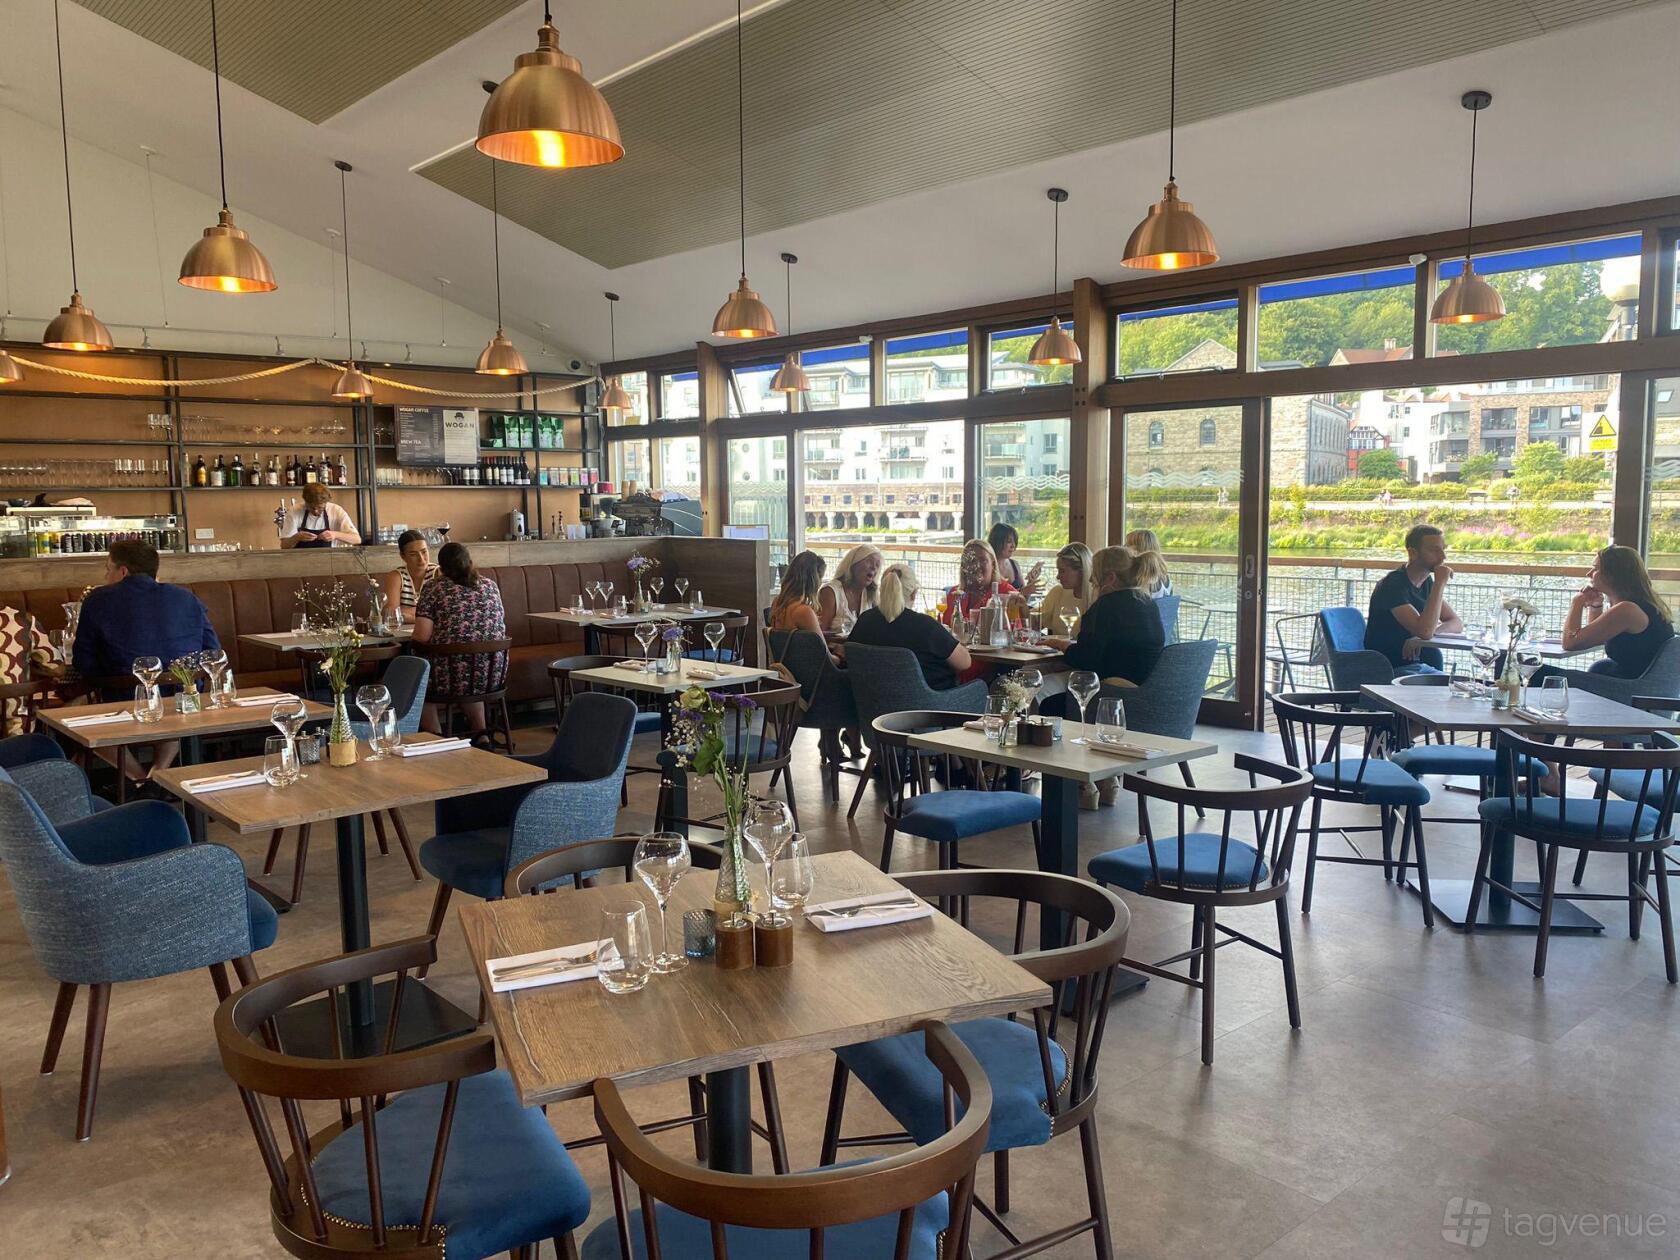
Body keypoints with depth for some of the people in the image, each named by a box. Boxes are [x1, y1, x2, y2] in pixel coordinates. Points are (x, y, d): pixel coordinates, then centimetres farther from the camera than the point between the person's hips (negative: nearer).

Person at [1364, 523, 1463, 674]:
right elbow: (1425, 630, -28)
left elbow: (1457, 624, 9)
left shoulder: (1426, 582, 10)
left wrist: (1426, 634, -14)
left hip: (1417, 665, 8)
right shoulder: (1393, 585, -18)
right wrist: (1440, 583, -23)